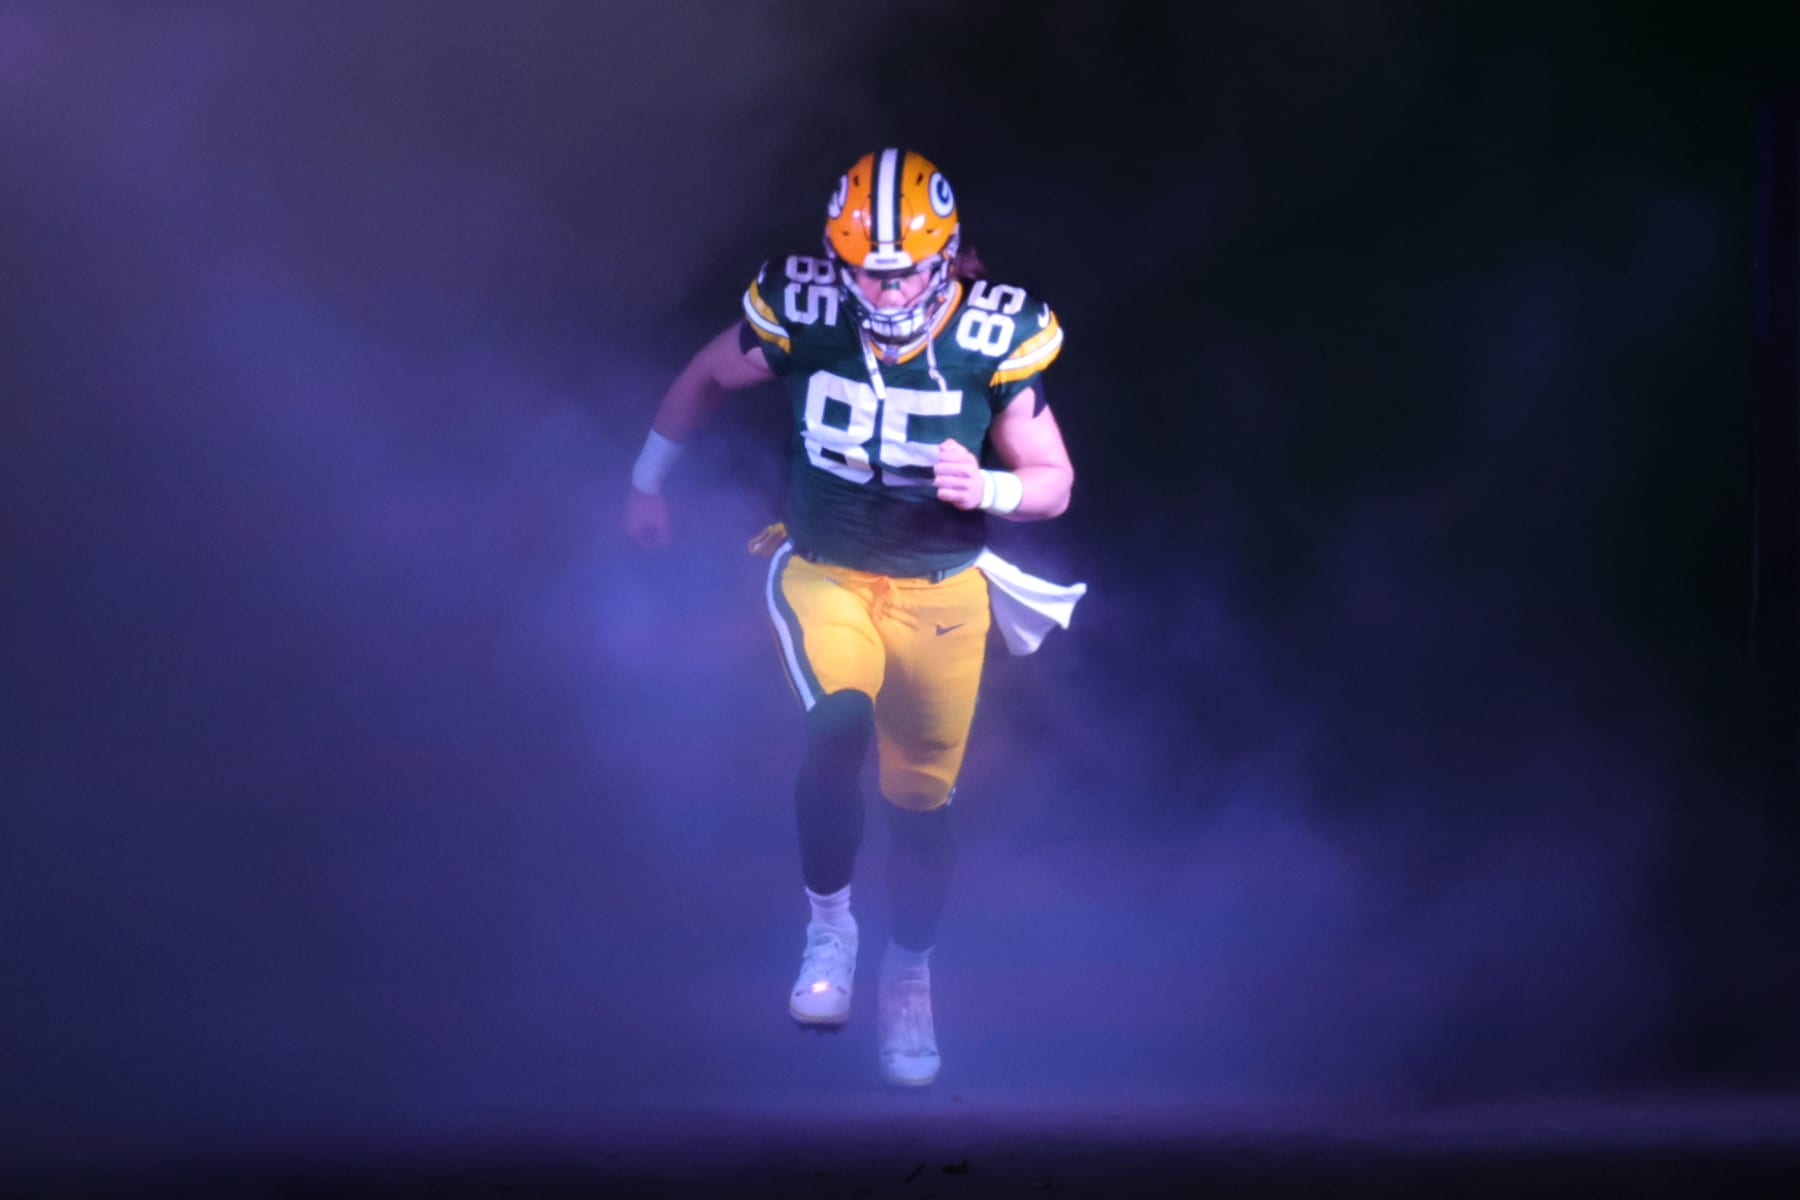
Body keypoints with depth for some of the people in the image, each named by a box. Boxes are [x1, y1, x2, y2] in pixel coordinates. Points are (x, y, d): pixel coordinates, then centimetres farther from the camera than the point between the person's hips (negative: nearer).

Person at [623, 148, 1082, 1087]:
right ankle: (829, 926, -7)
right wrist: (647, 481, 15)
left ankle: (909, 980, 34)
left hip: (941, 591, 1)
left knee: (921, 797, 9)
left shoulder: (991, 339, -17)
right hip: (827, 574, -1)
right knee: (838, 728, -29)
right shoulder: (802, 313, -16)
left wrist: (986, 489, -29)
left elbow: (1054, 483, -7)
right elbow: (707, 377, 5)